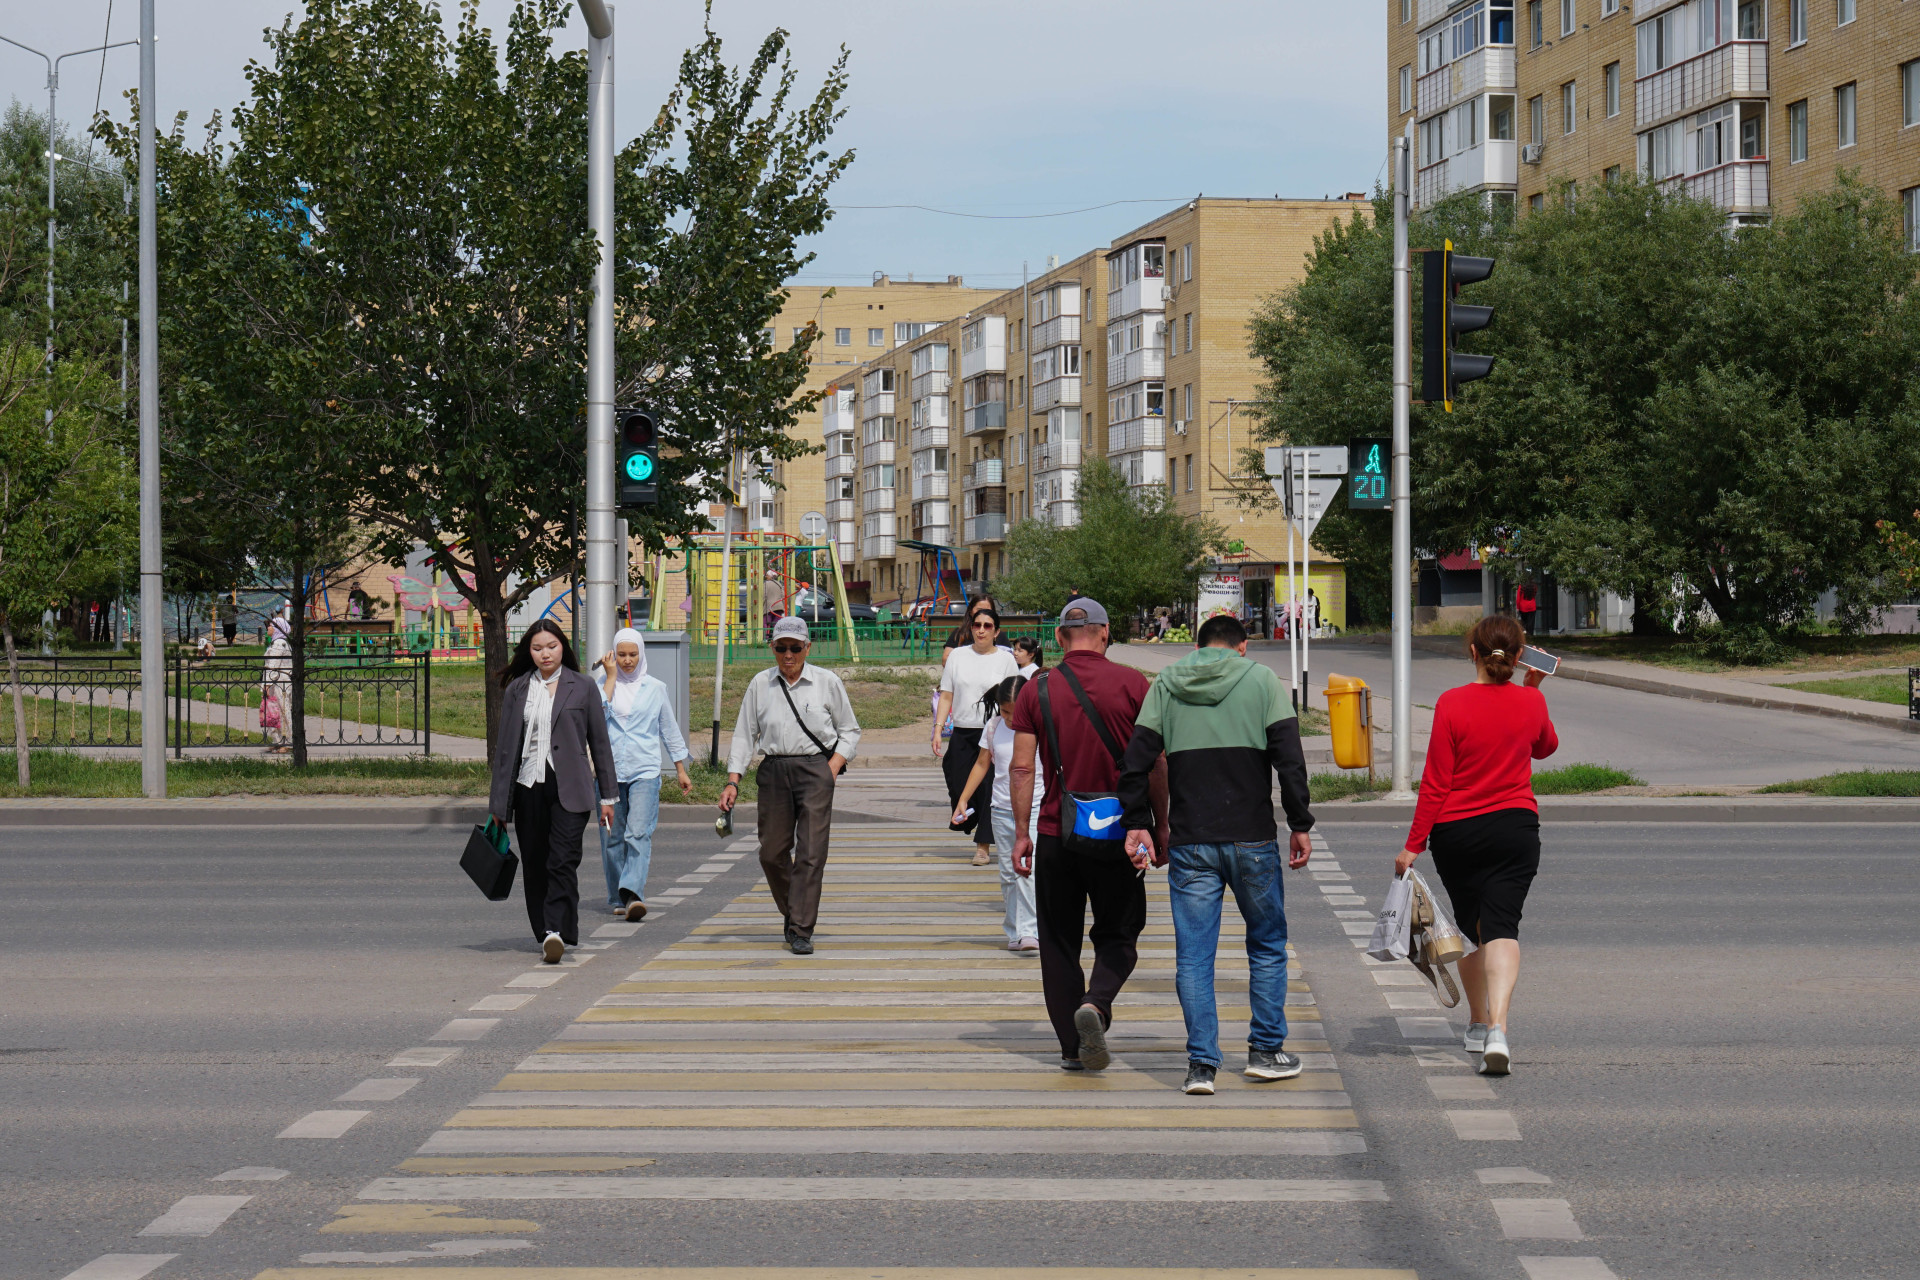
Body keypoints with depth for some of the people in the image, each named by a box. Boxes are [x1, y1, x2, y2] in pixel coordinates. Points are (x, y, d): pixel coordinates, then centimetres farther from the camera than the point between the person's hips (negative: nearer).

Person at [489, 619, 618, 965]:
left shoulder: (582, 687, 5)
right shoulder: (517, 690, 9)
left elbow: (599, 742, 7)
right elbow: (505, 746, 10)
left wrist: (607, 795, 5)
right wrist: (499, 803, 8)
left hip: (569, 788, -3)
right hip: (529, 787, 3)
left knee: (563, 861, -14)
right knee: (534, 865, 6)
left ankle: (556, 932, -21)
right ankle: (546, 935, 17)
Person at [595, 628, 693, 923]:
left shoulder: (655, 688, 9)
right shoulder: (602, 686, 8)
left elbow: (669, 730, 17)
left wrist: (681, 770, 19)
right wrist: (611, 678, -7)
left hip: (645, 771, -1)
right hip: (609, 771, 1)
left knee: (639, 832, -16)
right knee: (612, 837, 4)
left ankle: (633, 893, -28)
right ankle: (618, 898, 16)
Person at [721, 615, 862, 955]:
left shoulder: (827, 683, 4)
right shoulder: (760, 685, 8)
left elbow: (849, 731, 11)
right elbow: (744, 735, 11)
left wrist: (832, 768, -3)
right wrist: (733, 782, 3)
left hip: (816, 769, -2)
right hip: (774, 771, 3)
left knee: (810, 852, -9)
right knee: (772, 852, 6)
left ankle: (801, 931, -7)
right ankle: (792, 911, 31)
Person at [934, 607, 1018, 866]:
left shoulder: (1006, 659, 2)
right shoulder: (958, 656, 8)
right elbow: (946, 696, 10)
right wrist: (938, 729, 0)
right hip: (962, 733, 3)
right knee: (958, 786, 0)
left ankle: (983, 847, 0)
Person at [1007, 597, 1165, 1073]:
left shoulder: (1037, 690, 0)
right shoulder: (1132, 684, -4)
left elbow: (1022, 769, -3)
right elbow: (1155, 765, -3)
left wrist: (1021, 833, 3)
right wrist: (1160, 826, 6)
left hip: (1057, 833, 1)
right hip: (1119, 836, -1)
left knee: (1059, 943, 12)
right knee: (1118, 936, 12)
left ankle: (1072, 1047, 11)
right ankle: (1096, 1003, -16)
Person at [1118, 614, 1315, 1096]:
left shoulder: (1166, 685, 7)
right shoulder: (1261, 680, 1)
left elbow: (1137, 759, 2)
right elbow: (1289, 759, -6)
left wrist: (1137, 822, 9)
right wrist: (1300, 825, 0)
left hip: (1190, 841, 1)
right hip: (1252, 839, -1)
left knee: (1193, 955, 4)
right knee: (1267, 944, 15)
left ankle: (1201, 1063, -1)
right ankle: (1266, 1051, 17)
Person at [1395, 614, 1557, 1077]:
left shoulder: (1452, 704, -12)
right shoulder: (1531, 702, -2)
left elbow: (1436, 782, -10)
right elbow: (1546, 747, 22)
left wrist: (1414, 844, -4)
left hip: (1456, 831, -1)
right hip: (1515, 828, 1)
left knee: (1469, 924, 17)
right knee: (1502, 925, -7)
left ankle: (1478, 1025, 32)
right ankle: (1497, 1030, -27)